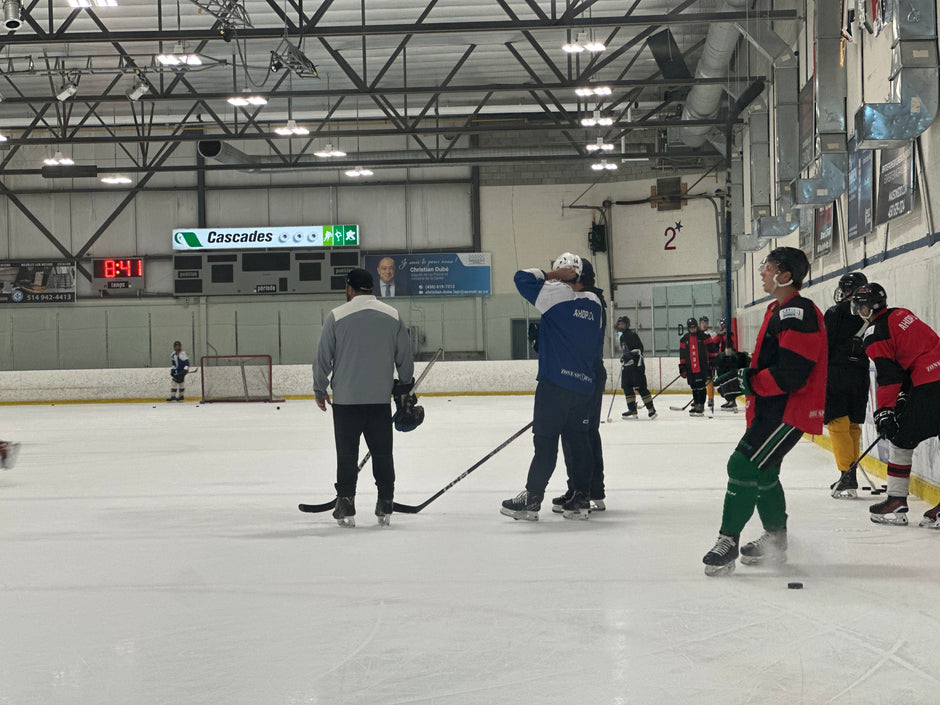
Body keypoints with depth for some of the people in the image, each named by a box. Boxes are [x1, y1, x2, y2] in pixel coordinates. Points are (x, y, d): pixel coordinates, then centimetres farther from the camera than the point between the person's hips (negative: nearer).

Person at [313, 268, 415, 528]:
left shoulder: (337, 316, -4)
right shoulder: (393, 316, 4)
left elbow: (323, 357, -1)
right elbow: (405, 356, 9)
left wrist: (320, 390, 12)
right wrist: (405, 388, 22)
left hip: (346, 399, -2)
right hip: (380, 398, 2)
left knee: (347, 454, 6)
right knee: (382, 452, 10)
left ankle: (345, 506, 4)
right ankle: (385, 506, 13)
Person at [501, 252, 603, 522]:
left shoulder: (554, 293, -6)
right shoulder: (594, 303, 12)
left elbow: (522, 278, -7)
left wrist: (549, 274, 3)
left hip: (555, 381, -6)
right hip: (585, 385, 6)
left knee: (545, 439, -4)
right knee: (578, 439, 9)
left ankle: (531, 499, -2)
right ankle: (581, 499, 9)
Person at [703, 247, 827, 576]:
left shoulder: (799, 314, -19)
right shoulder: (777, 311, 16)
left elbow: (792, 373, -26)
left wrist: (745, 381, -22)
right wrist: (742, 367, 8)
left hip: (790, 409, -11)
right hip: (770, 407, 11)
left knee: (744, 465, -15)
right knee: (762, 472, 20)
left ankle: (727, 542, -10)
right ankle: (775, 541, 34)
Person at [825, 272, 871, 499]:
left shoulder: (835, 313, -6)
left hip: (837, 375, -6)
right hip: (861, 378, 6)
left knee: (838, 424, -4)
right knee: (853, 425, 14)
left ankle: (847, 475, -12)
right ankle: (851, 478, 18)